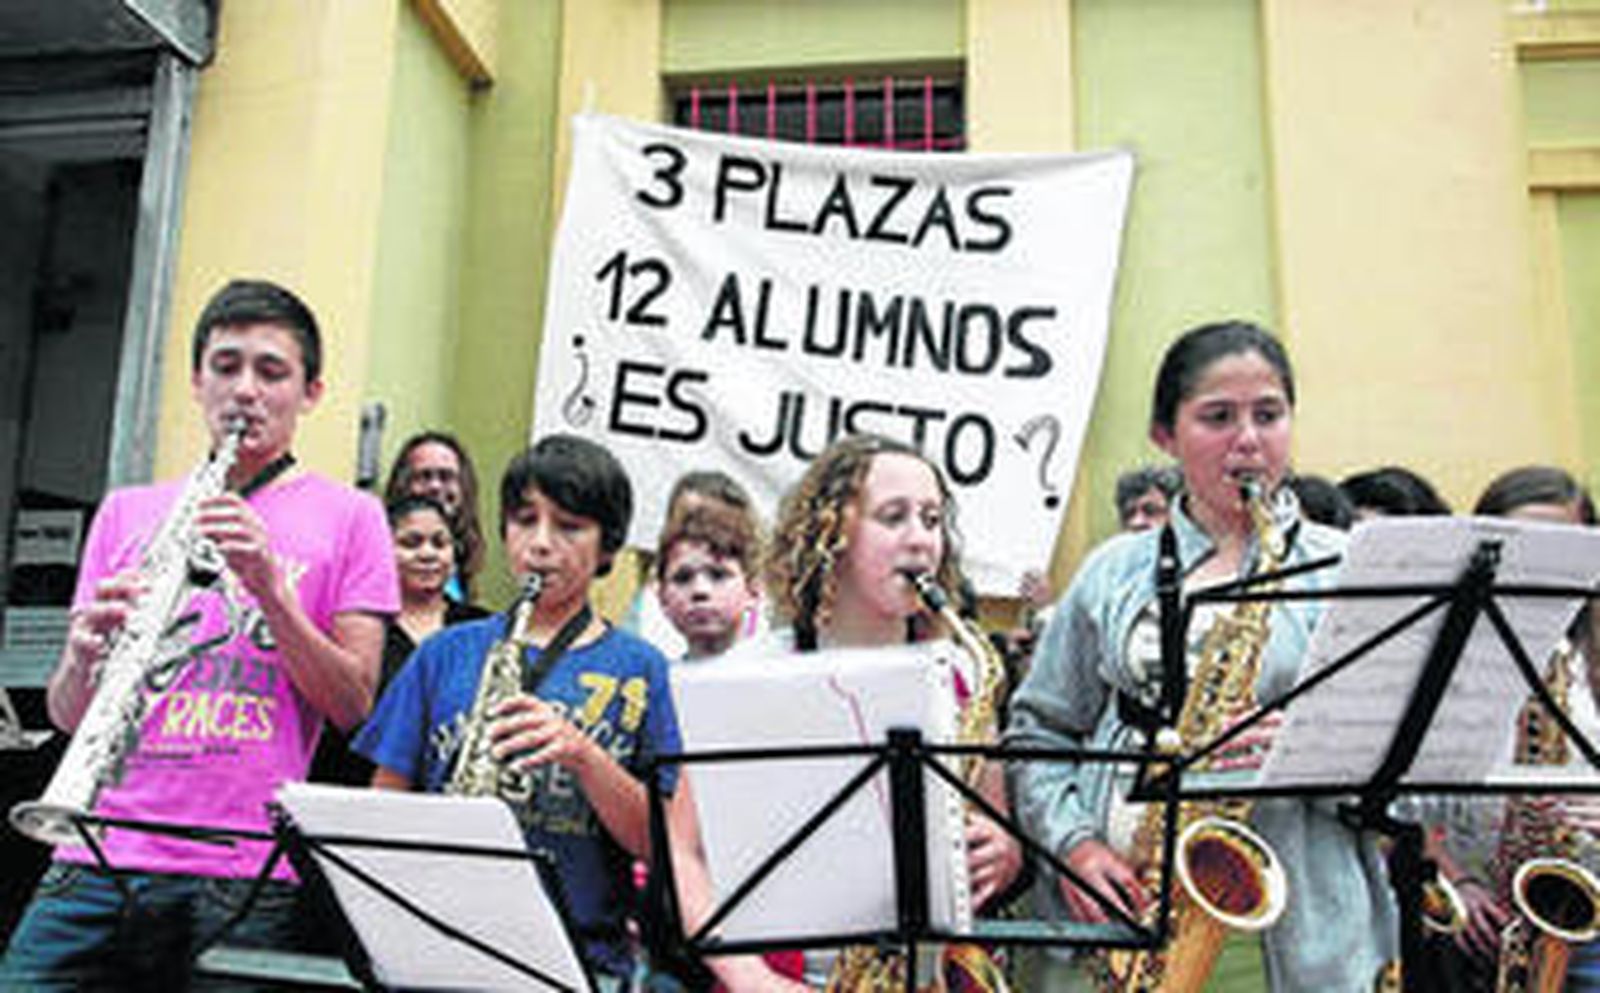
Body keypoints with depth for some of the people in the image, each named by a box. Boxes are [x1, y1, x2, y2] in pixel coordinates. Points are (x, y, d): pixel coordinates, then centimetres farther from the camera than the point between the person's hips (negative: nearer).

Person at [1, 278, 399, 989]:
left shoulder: (347, 516, 6)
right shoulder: (125, 513, 15)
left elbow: (352, 704, -2)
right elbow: (67, 715, 13)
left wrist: (268, 585, -14)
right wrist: (84, 657, -9)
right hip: (96, 860, 3)